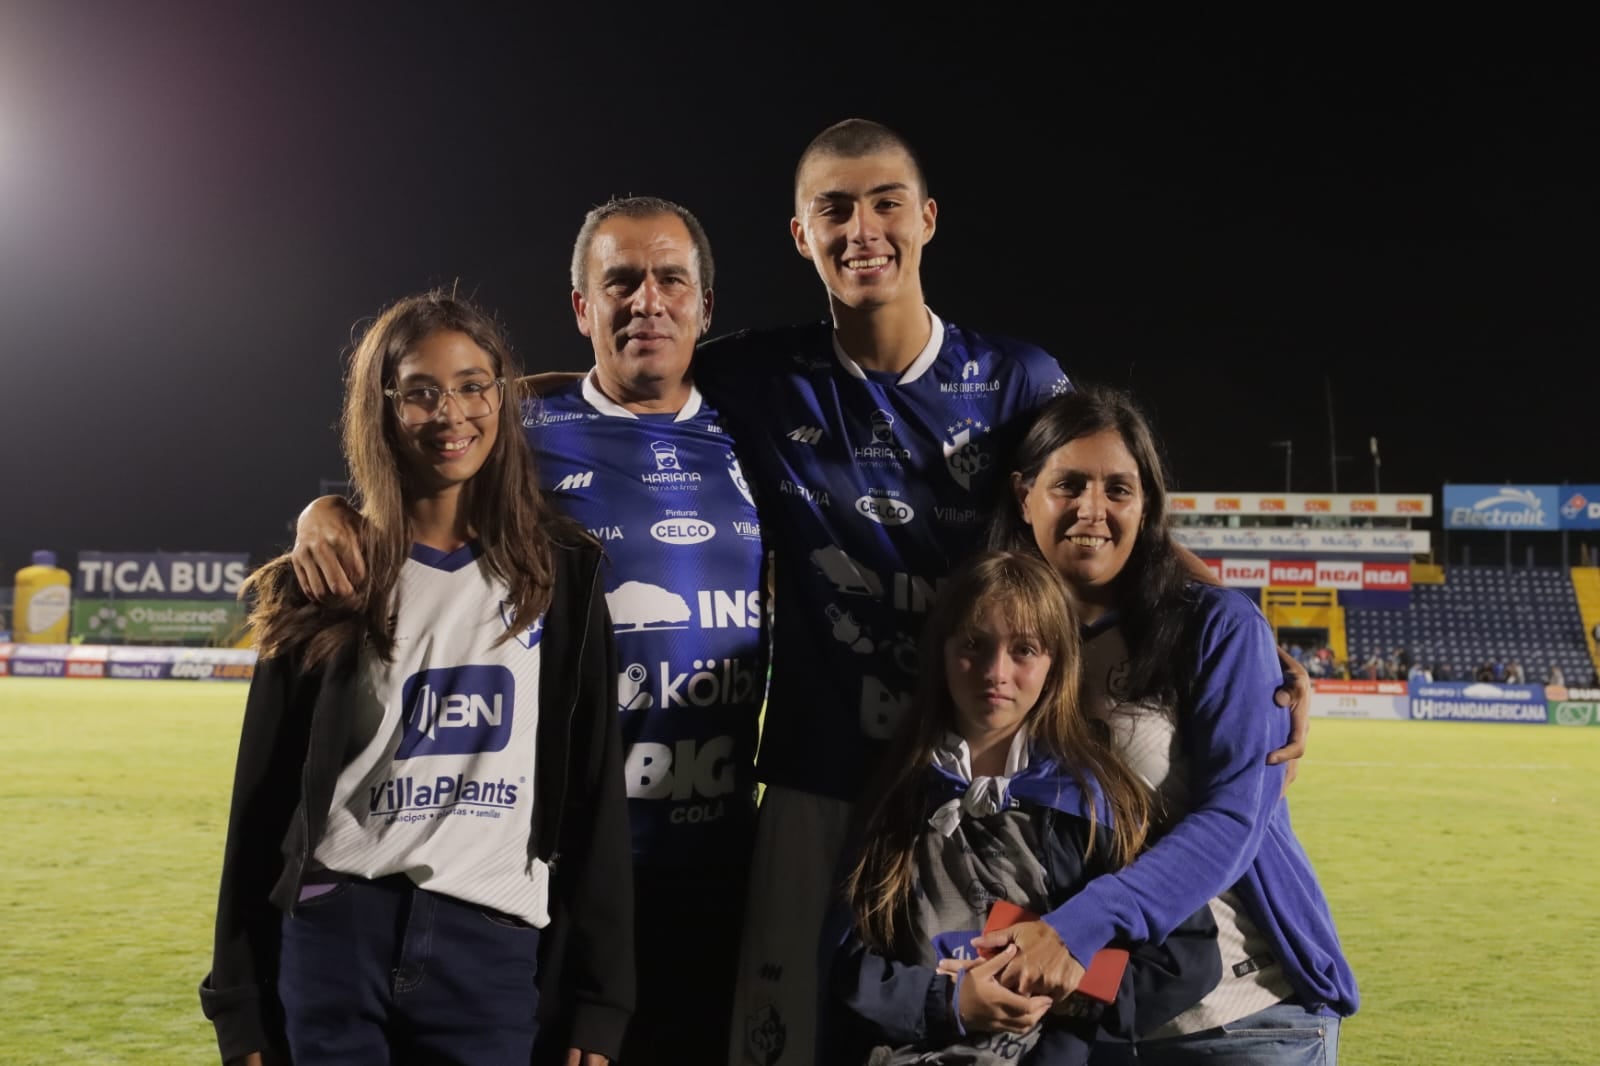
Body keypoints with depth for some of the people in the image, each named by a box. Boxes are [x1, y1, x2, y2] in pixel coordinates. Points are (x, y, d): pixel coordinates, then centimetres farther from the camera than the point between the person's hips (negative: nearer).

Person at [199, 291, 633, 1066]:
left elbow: (594, 793, 3)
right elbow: (263, 800, 6)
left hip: (492, 950, 0)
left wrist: (597, 1002, -1)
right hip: (336, 939, 0)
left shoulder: (559, 577, 4)